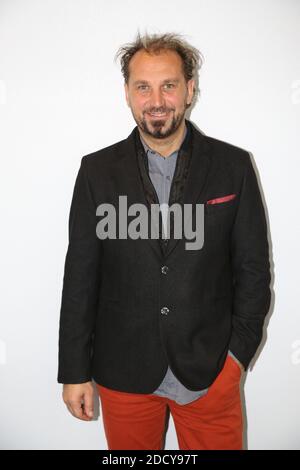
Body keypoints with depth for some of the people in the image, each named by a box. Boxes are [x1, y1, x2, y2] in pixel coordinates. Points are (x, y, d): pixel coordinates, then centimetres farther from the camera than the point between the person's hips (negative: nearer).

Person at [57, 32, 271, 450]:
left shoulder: (233, 165, -3)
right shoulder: (97, 170, -2)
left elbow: (253, 267, 1)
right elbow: (80, 276, -2)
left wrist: (239, 350, -4)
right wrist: (75, 370, 0)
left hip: (211, 371, 0)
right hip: (123, 372, 1)